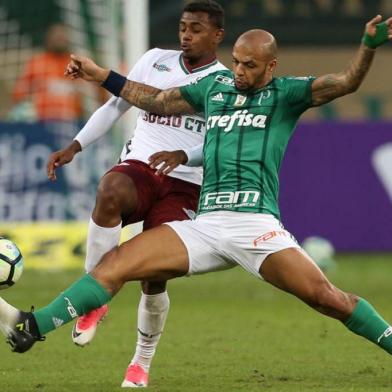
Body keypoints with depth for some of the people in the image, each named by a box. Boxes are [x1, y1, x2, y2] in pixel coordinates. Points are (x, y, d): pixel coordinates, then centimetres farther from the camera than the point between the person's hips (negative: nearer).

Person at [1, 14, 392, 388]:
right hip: (205, 225, 4)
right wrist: (100, 75, 35)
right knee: (116, 262, -8)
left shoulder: (285, 93, 6)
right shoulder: (215, 85, 20)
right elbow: (158, 101, 33)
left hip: (256, 224, -4)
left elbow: (345, 82, -8)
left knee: (324, 296, -20)